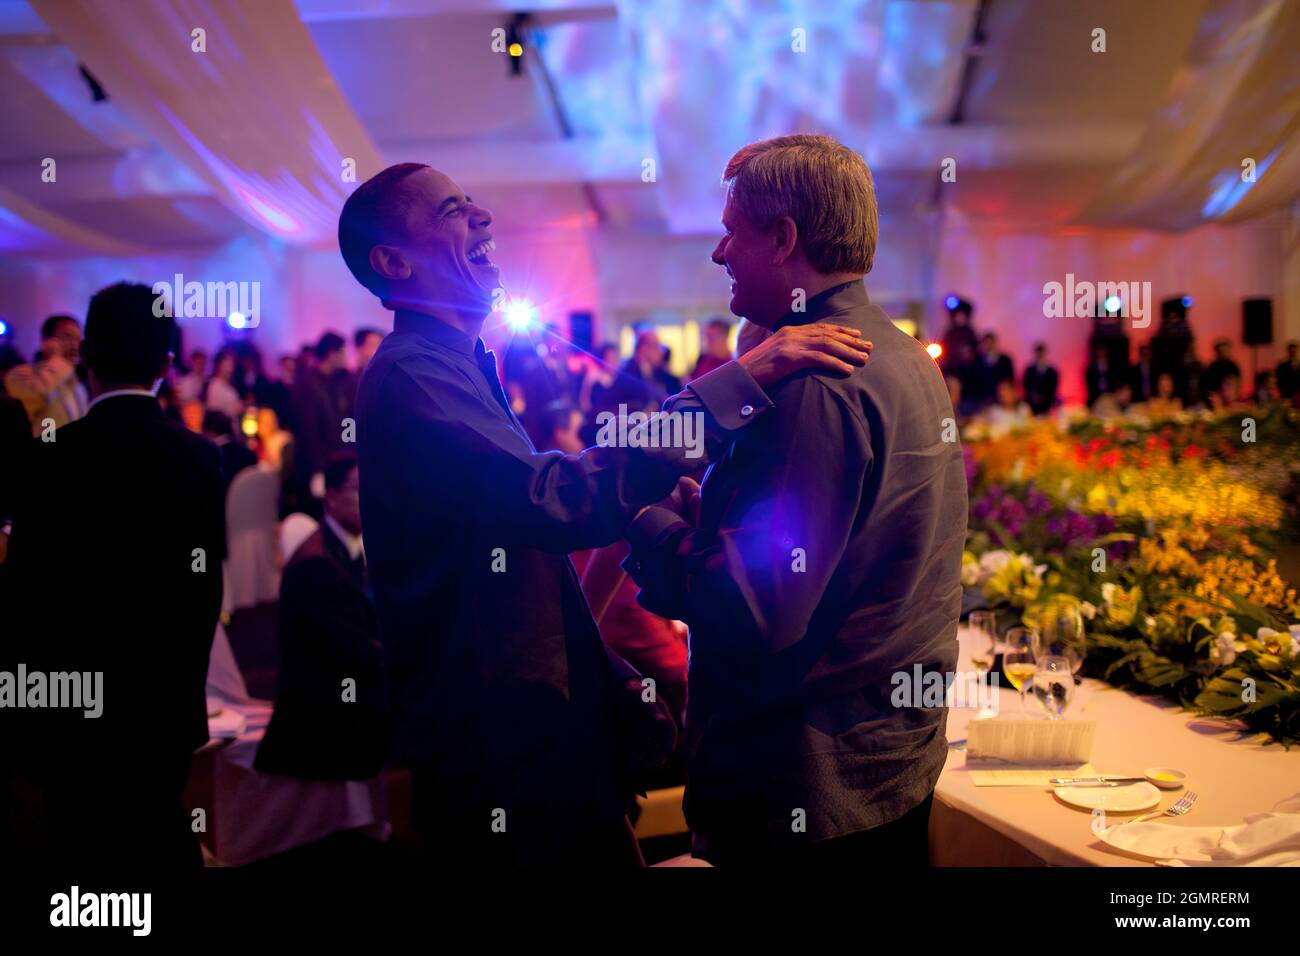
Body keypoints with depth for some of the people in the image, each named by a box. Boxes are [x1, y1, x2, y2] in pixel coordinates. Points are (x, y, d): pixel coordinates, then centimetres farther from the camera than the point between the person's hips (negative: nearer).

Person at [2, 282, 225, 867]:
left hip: (77, 710, -4)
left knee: (82, 846, 10)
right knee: (162, 841, 19)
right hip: (170, 705, 4)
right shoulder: (202, 456, -3)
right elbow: (208, 583, 5)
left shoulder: (56, 456, -15)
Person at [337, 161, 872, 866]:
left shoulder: (458, 369, 16)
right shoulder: (409, 377, -19)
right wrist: (740, 381, -32)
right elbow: (562, 501, -33)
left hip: (545, 723, 10)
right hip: (502, 747, -10)